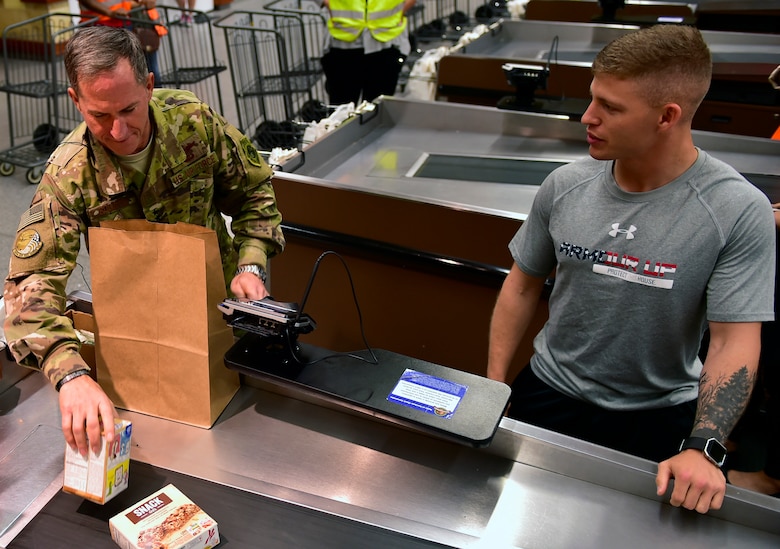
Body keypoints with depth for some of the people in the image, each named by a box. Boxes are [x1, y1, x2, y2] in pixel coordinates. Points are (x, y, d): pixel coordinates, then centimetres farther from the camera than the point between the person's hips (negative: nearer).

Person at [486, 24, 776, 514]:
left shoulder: (741, 211, -17)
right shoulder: (564, 186, -7)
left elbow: (735, 342, -16)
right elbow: (523, 286, 3)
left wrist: (702, 451, -28)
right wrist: (492, 390, -2)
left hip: (660, 415, -2)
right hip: (550, 393, 2)